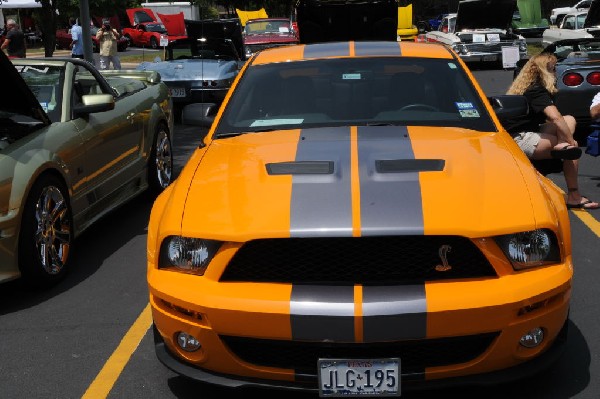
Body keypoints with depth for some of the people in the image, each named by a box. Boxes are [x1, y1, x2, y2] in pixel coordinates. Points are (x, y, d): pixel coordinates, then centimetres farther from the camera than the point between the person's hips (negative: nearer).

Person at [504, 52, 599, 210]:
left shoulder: (526, 88, 20)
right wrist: (572, 142, -16)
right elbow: (555, 118, -26)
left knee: (569, 120, 6)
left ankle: (561, 147, -18)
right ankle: (573, 196, -10)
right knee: (572, 151, -13)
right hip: (520, 140, -10)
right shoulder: (537, 91, -11)